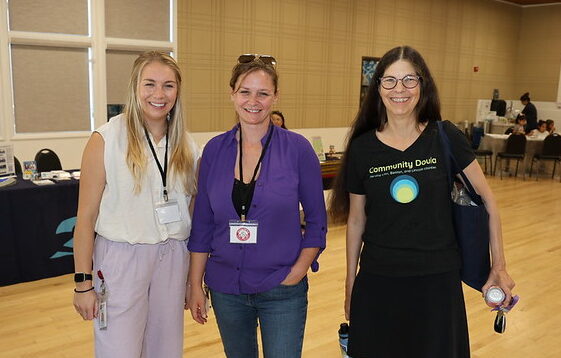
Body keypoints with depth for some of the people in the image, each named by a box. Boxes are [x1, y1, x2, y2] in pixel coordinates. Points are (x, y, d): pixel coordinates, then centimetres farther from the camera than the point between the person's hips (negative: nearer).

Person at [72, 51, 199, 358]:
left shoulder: (185, 145, 4)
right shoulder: (106, 140, -8)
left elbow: (194, 211, 9)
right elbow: (86, 216, -7)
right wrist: (83, 282, -8)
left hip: (173, 258, 4)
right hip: (121, 257, -4)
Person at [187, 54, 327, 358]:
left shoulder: (297, 148, -8)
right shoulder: (214, 150, -1)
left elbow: (316, 221, -2)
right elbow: (202, 223, 4)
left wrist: (298, 271, -10)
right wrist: (195, 284, 3)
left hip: (281, 290, -3)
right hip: (226, 289, 3)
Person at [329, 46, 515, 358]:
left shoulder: (445, 137, -7)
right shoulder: (362, 148, -4)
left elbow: (487, 199, 1)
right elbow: (356, 221, 3)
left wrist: (499, 266, 1)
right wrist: (350, 285, 8)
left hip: (438, 280, 0)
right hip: (377, 283, 1)